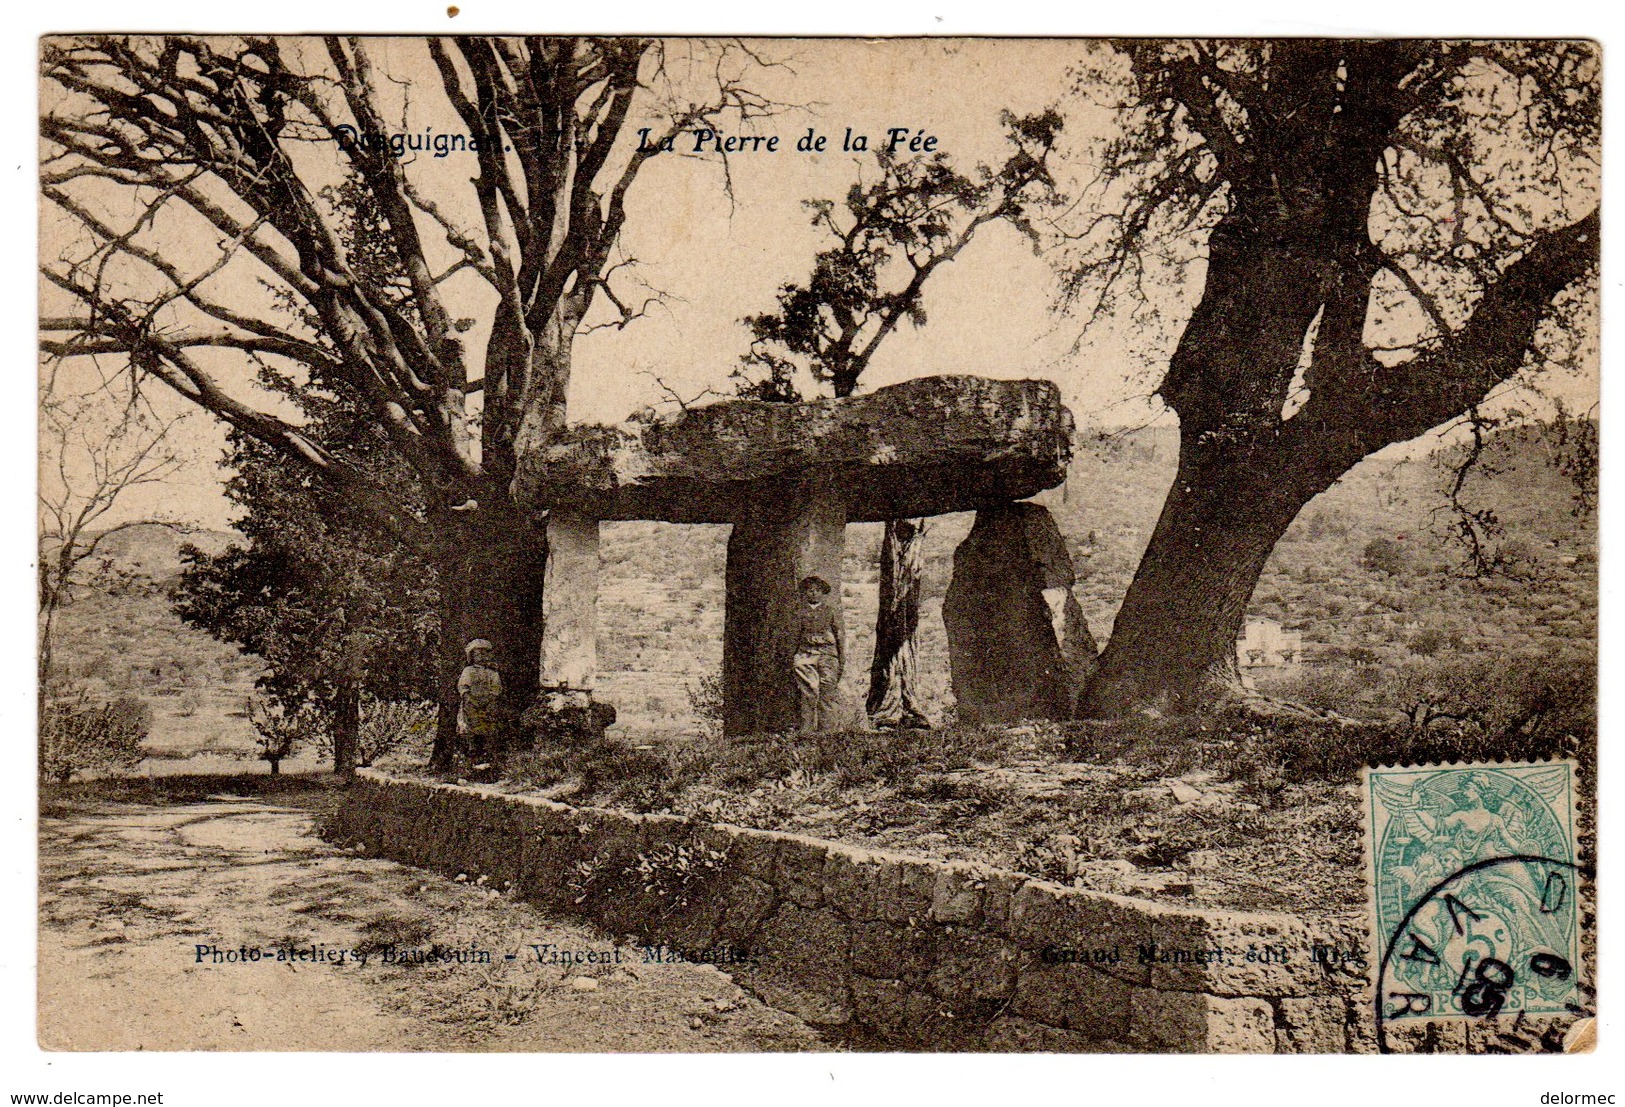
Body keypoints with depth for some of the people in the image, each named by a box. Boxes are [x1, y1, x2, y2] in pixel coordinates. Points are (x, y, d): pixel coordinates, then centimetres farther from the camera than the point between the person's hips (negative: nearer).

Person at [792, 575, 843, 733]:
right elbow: (795, 635, 14)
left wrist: (842, 657, 9)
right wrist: (791, 657, 9)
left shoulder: (830, 610, 13)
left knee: (827, 690, -7)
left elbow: (839, 634, 14)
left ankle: (826, 727, -4)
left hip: (828, 653, 0)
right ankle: (807, 728, -7)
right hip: (806, 653, 0)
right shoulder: (801, 610, 12)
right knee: (808, 691, -9)